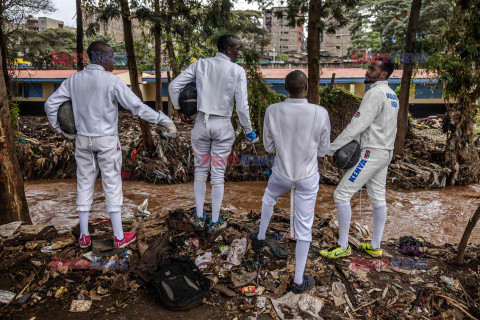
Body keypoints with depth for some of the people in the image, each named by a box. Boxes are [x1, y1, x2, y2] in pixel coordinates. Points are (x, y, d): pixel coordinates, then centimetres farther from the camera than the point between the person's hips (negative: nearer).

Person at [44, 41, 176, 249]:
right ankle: (119, 236, 11)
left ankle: (84, 236, 19)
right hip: (107, 142, -4)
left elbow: (50, 105, 5)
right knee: (113, 187, 3)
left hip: (83, 140, 4)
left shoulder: (74, 80, 1)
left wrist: (62, 131, 15)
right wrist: (166, 121, -14)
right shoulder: (112, 81, -14)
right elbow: (138, 107, -19)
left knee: (84, 186, 12)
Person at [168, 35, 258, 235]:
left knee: (201, 171, 15)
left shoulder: (200, 64, 3)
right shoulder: (238, 71, -5)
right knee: (218, 175, 6)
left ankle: (199, 218, 22)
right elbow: (242, 106, -9)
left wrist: (180, 109, 15)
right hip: (223, 126, -2)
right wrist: (248, 130, 3)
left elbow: (174, 86, 1)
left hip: (201, 123, 2)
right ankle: (215, 222, 16)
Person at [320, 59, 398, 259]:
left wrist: (332, 148, -17)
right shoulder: (392, 95, 15)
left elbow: (357, 125, -22)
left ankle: (343, 246, 3)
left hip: (371, 154, -10)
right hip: (385, 153, 10)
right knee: (378, 199, 13)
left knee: (341, 195, -5)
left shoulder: (375, 93, -16)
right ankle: (375, 246, 23)